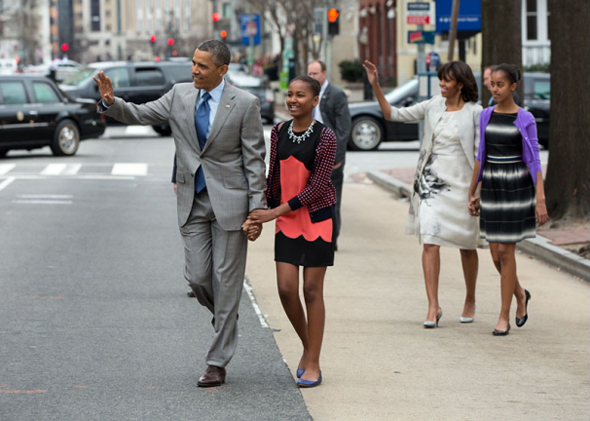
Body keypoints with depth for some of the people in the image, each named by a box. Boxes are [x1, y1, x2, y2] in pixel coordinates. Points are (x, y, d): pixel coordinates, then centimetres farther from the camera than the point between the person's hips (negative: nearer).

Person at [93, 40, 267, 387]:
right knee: (198, 277, 1)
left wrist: (256, 209, -11)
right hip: (193, 201, 4)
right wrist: (111, 102, -15)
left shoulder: (244, 104, -8)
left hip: (230, 201, -4)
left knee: (226, 280, 0)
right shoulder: (180, 95, 4)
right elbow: (140, 114, 6)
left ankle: (218, 363, 6)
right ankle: (226, 319, 34)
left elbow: (254, 159, -7)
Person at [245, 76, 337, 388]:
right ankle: (307, 345, 23)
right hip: (286, 221, 4)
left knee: (312, 290, 0)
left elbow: (316, 187, -16)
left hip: (317, 219, -4)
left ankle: (313, 364, 9)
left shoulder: (325, 137, -12)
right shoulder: (279, 132, 3)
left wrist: (275, 212, -18)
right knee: (286, 289, -2)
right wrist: (263, 215, 10)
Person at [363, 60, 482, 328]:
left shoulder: (474, 113, -4)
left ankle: (470, 301, 30)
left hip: (460, 184, -2)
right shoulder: (433, 107, 6)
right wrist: (376, 86, 1)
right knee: (430, 243, -9)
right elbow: (393, 114, 10)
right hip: (431, 181, 2)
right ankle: (433, 307, -8)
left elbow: (480, 152, -3)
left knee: (466, 245, 10)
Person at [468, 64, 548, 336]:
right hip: (491, 188, 5)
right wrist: (472, 193, 13)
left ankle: (504, 317, 3)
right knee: (496, 253, 6)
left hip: (517, 188, -4)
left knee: (505, 251, -6)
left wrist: (541, 200, -14)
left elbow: (534, 162, -8)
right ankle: (520, 294, 35)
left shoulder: (525, 120, -6)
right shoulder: (486, 116, 6)